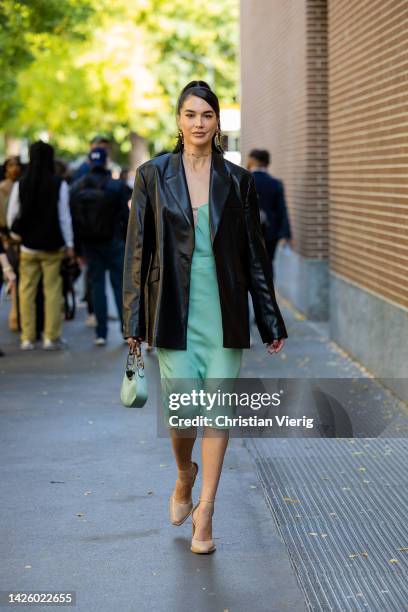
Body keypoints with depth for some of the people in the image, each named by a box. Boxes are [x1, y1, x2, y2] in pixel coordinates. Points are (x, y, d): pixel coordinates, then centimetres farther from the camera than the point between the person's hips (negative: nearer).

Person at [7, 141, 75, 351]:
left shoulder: (20, 185, -3)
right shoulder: (59, 185, -9)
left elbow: (12, 217, 0)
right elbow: (64, 217, -6)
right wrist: (69, 244, 1)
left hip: (28, 246, 2)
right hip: (53, 246, -2)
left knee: (27, 292, 8)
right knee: (52, 290, 4)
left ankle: (27, 338, 10)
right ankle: (51, 337, 4)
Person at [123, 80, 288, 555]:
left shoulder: (237, 181, 5)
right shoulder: (152, 176, 2)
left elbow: (254, 253, 8)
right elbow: (137, 250, 2)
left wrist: (270, 320, 7)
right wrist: (134, 320, -2)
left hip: (224, 310, 1)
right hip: (174, 310, -1)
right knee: (181, 408, -5)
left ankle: (205, 512, 8)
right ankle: (184, 476, 28)